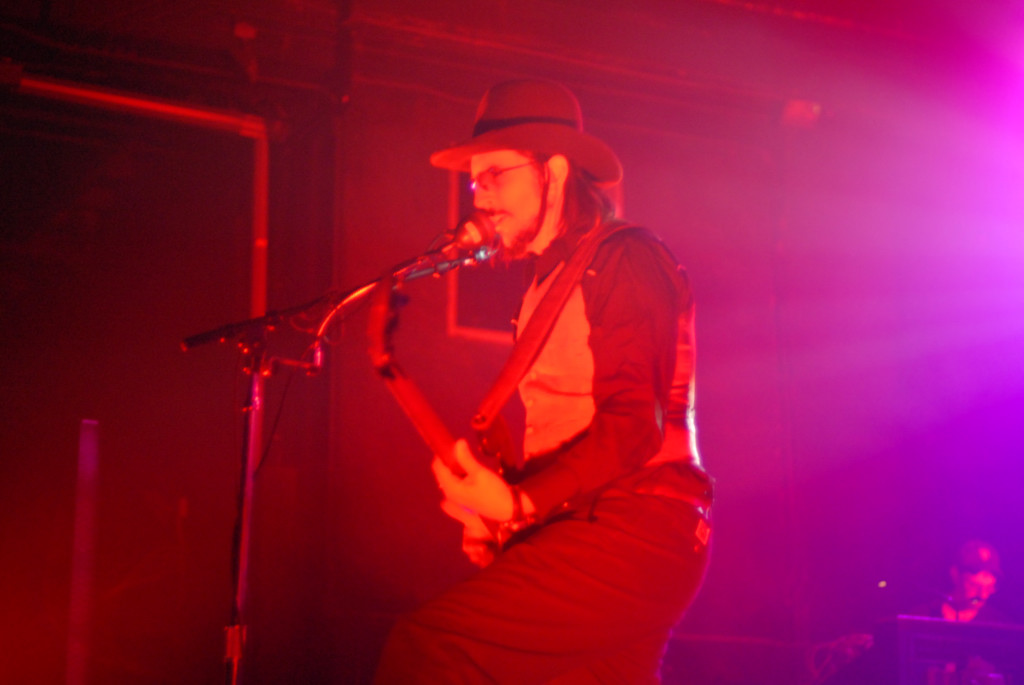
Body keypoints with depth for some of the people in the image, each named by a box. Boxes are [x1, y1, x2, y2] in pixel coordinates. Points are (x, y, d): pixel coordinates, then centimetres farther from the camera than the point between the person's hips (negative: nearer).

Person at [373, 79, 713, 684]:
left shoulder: (626, 258, -7)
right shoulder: (550, 280, 22)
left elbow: (633, 426, -18)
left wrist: (521, 505, -26)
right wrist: (499, 511, 7)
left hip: (636, 531, -10)